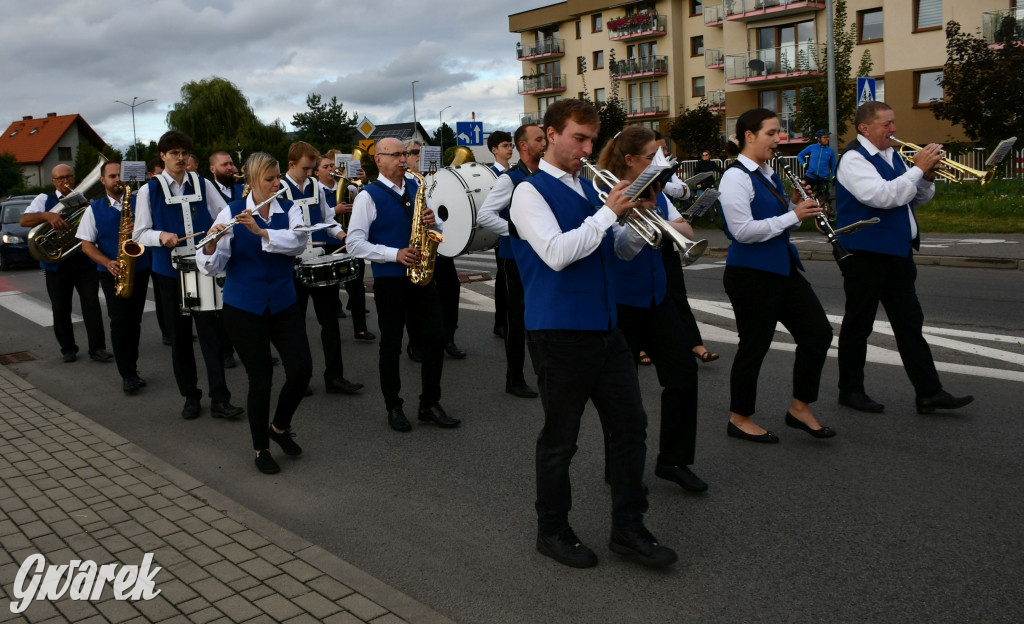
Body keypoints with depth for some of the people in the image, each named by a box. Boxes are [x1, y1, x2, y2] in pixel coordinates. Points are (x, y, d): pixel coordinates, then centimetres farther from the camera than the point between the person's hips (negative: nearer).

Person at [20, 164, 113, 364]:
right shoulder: (45, 199, 7)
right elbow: (23, 221, -6)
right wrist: (47, 215, -24)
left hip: (84, 260, -1)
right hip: (56, 264, 1)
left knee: (91, 304, -5)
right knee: (61, 309, 7)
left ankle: (97, 348, -1)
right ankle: (68, 349, 19)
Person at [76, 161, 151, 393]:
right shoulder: (94, 209, 7)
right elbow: (86, 244, 4)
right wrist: (107, 262, -13)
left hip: (140, 270, 1)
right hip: (112, 274, -1)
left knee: (134, 321, 7)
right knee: (120, 321, -10)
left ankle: (129, 368, 20)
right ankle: (128, 373, -5)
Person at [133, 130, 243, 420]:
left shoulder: (202, 184, 6)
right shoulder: (149, 190, 2)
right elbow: (139, 233, 2)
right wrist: (161, 236, -19)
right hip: (169, 271, 0)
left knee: (210, 331, -4)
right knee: (179, 335, 8)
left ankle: (219, 399, -1)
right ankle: (190, 396, 20)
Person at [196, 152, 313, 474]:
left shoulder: (290, 210, 3)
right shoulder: (232, 212, -4)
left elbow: (298, 241, -18)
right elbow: (211, 266, -11)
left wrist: (261, 231, -29)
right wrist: (211, 246, -31)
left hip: (283, 303, 3)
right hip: (244, 308, -2)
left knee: (302, 369, -5)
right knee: (261, 378, 0)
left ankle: (280, 426, 24)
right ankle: (261, 448, 21)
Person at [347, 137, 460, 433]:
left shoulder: (415, 187, 11)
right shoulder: (369, 196, -6)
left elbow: (430, 229, 18)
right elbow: (355, 244, -11)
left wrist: (432, 220, -6)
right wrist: (395, 254, -20)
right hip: (389, 281, -5)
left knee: (435, 338, 4)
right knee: (391, 345, 6)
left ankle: (430, 405, 17)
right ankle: (394, 408, 21)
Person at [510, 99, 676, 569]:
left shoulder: (588, 187, 14)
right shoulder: (531, 191, -8)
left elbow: (622, 249, 16)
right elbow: (556, 253, -22)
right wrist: (608, 213, -17)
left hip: (604, 326, 7)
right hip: (559, 332, -7)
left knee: (630, 425, 9)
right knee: (560, 438, 6)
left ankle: (628, 529, 22)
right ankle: (552, 531, 25)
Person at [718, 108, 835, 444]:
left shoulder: (769, 175, 13)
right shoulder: (736, 177, -14)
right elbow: (743, 230, -23)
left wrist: (796, 205, 1)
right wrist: (793, 216, -19)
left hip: (782, 268, 9)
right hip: (751, 274, -9)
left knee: (818, 332, 7)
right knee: (754, 345, 2)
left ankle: (800, 408, 21)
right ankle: (739, 419, 19)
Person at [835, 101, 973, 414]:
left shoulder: (892, 157, 13)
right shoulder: (854, 159, -12)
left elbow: (917, 198, 19)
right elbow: (883, 196, -25)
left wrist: (927, 177, 0)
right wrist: (918, 169, -17)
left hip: (897, 253, 8)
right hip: (865, 255, -8)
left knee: (910, 322, 7)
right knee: (858, 324, 3)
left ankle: (929, 393, 10)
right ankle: (850, 391, 15)